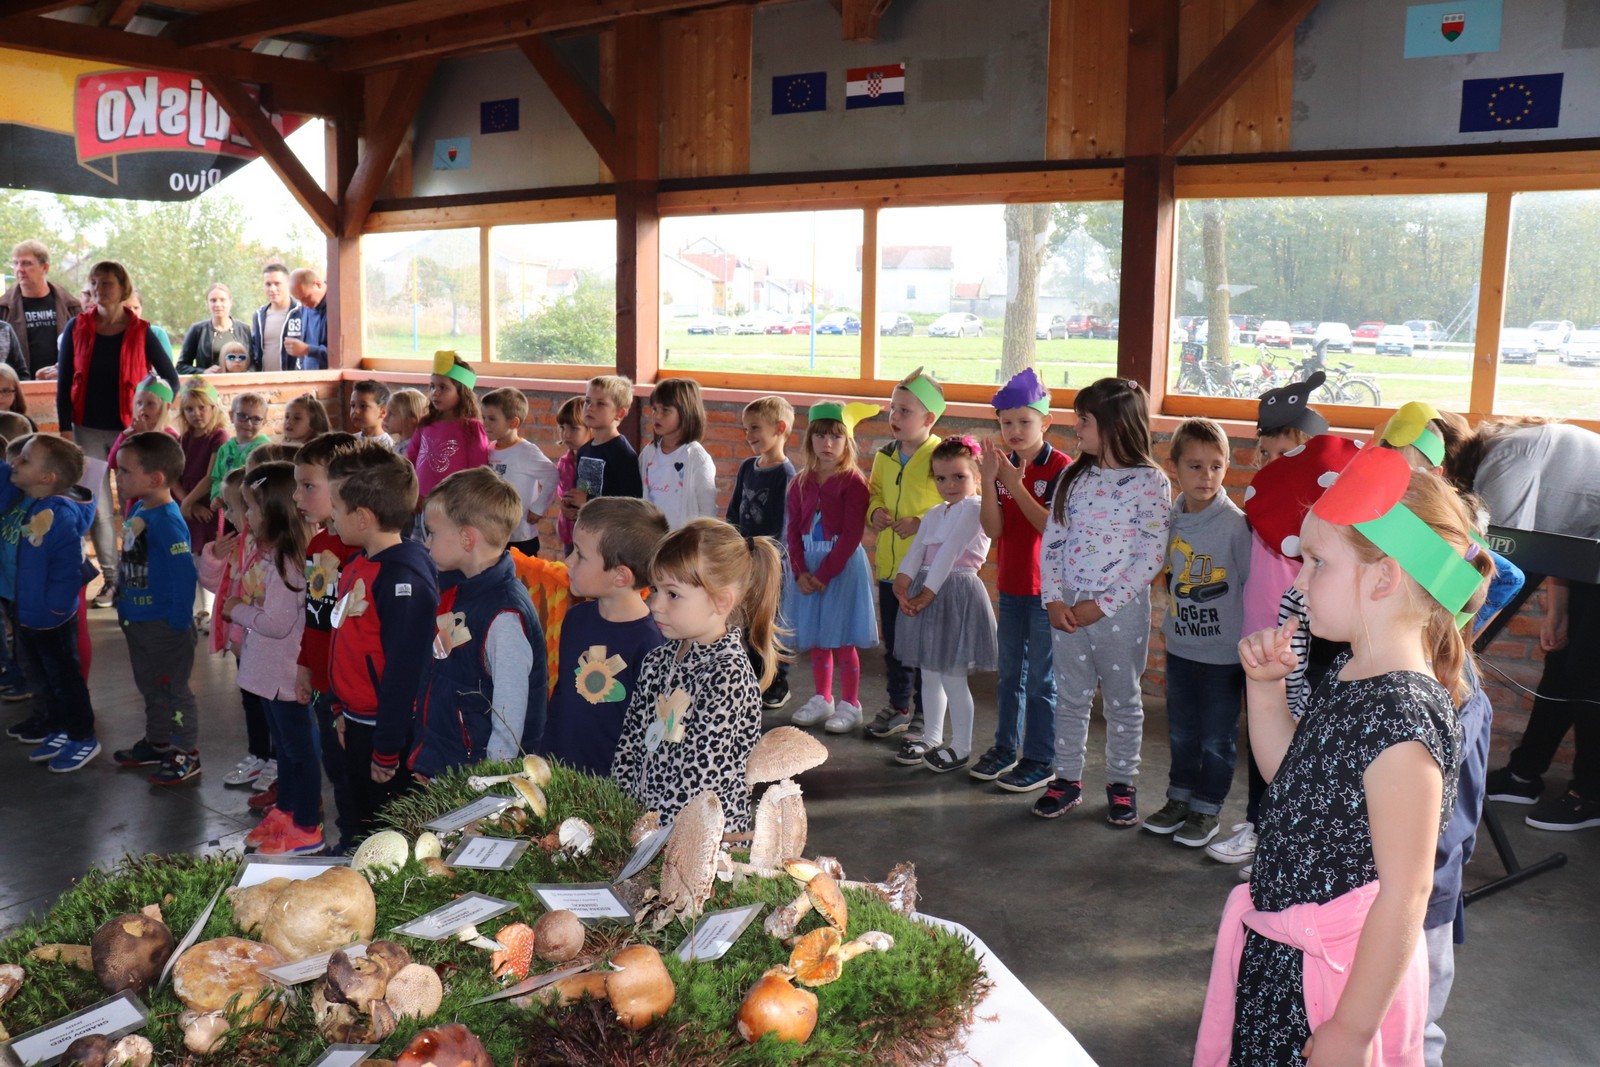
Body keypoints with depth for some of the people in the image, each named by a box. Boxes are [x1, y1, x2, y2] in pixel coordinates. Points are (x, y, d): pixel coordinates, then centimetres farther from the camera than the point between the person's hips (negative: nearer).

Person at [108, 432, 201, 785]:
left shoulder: (167, 521, -25)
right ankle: (157, 743, 39)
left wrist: (179, 623, -22)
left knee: (174, 689, 4)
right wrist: (123, 604, 16)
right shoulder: (137, 511, 3)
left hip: (164, 624, -9)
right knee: (150, 687, 23)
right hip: (137, 620, 9)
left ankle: (186, 755, 17)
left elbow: (185, 574, -27)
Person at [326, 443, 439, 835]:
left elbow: (404, 668, -25)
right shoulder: (356, 566, 7)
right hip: (357, 724, 9)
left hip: (388, 731, -9)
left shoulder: (404, 578, -24)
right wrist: (340, 709, 19)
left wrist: (386, 751, -21)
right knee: (362, 822, 22)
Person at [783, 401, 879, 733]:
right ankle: (822, 700, 28)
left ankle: (850, 704, 16)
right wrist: (800, 572, -9)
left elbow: (852, 535, -15)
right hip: (807, 567, 5)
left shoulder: (853, 482, -10)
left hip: (842, 566, -5)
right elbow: (793, 530, 4)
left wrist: (824, 574, -17)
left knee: (842, 640, 2)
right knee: (816, 639, 13)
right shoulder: (802, 482, 6)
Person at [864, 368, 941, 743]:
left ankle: (923, 718, 15)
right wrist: (874, 513, 1)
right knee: (892, 643, 19)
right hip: (889, 567, 7)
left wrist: (922, 524, -21)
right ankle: (898, 707, 36)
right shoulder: (885, 456, 7)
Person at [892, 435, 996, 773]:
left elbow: (950, 551, -16)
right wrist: (903, 581, -14)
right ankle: (931, 738, 30)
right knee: (929, 673, 16)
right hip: (926, 592, 8)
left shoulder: (974, 508, -10)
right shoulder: (934, 513, 16)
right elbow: (916, 549, 3)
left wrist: (928, 592, -19)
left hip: (955, 593, -8)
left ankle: (960, 748, 11)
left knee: (952, 678, -3)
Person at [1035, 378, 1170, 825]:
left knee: (1122, 701, 10)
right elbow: (1052, 541, 6)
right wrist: (1054, 599, -6)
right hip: (1067, 608, 5)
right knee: (1070, 697, 12)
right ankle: (1067, 779, 25)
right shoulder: (1073, 477, 7)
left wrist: (1101, 606, -16)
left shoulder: (1150, 482, -9)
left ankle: (1121, 784, 24)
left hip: (1121, 608, -4)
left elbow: (1151, 556, -13)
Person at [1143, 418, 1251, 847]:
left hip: (1223, 651, -5)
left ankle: (1206, 810, 25)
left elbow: (1252, 585, -12)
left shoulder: (1235, 524, -17)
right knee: (1181, 732, 19)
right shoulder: (1170, 519, -1)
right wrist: (1171, 620, 11)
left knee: (1217, 738, 9)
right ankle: (1178, 799, 35)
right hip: (1180, 646, 5)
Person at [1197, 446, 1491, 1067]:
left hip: (1334, 977, -9)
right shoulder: (1350, 676, 1)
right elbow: (1289, 777, 16)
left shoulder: (1400, 716, -27)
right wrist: (1265, 688, 1)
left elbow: (1405, 892, -25)